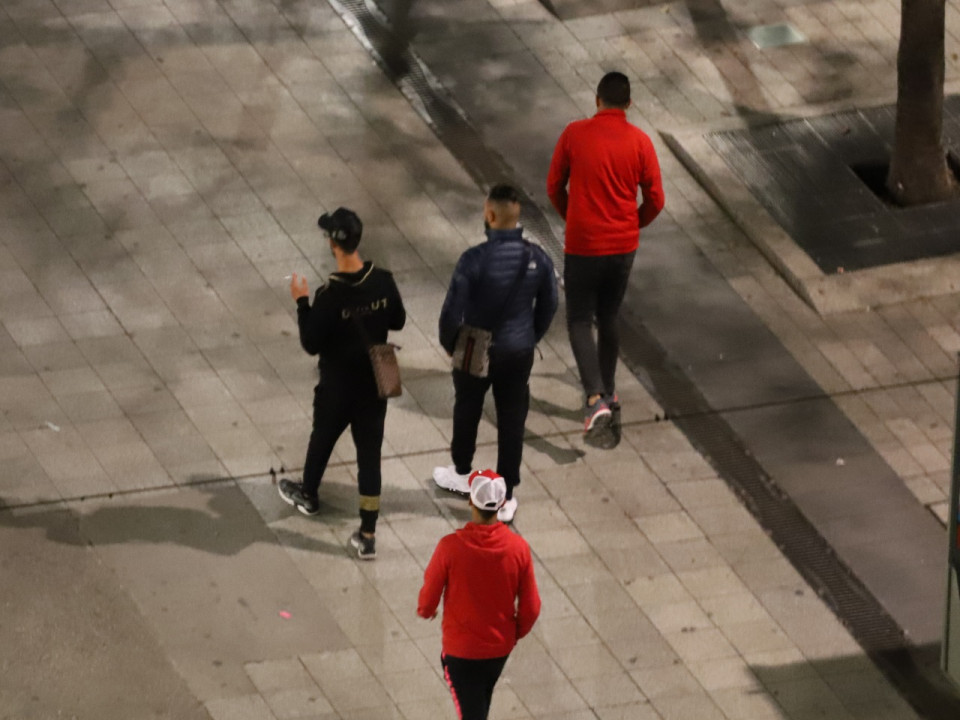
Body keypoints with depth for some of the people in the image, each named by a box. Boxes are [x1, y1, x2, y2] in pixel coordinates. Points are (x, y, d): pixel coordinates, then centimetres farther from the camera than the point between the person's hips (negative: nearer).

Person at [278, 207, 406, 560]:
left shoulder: (330, 296, -26)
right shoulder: (383, 282, -12)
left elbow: (311, 343, -18)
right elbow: (397, 321, 3)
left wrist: (302, 302, -9)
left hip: (337, 388, -3)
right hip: (375, 385, 3)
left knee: (321, 441, 24)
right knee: (370, 455, 9)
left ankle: (307, 495, 51)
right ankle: (367, 537, 11)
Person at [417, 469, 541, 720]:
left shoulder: (450, 547, -25)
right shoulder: (518, 547, -17)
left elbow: (429, 596, -11)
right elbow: (531, 608, -9)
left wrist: (424, 610, 14)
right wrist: (516, 632, 13)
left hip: (460, 649, -4)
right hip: (500, 646, 4)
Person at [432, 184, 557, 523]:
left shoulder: (475, 259, -24)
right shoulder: (537, 258, -11)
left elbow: (453, 309, -18)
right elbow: (548, 305, 2)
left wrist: (449, 342, 2)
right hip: (519, 353, 2)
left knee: (467, 412, 22)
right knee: (512, 421, 12)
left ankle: (462, 474, 44)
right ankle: (506, 498, 19)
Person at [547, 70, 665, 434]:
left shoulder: (574, 134, -9)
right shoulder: (639, 141, -6)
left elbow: (554, 187, 0)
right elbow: (655, 199, -3)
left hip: (582, 245, -3)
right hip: (623, 247, 3)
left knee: (580, 321, 4)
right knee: (608, 319, 21)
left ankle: (595, 398, -13)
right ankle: (608, 391, 31)